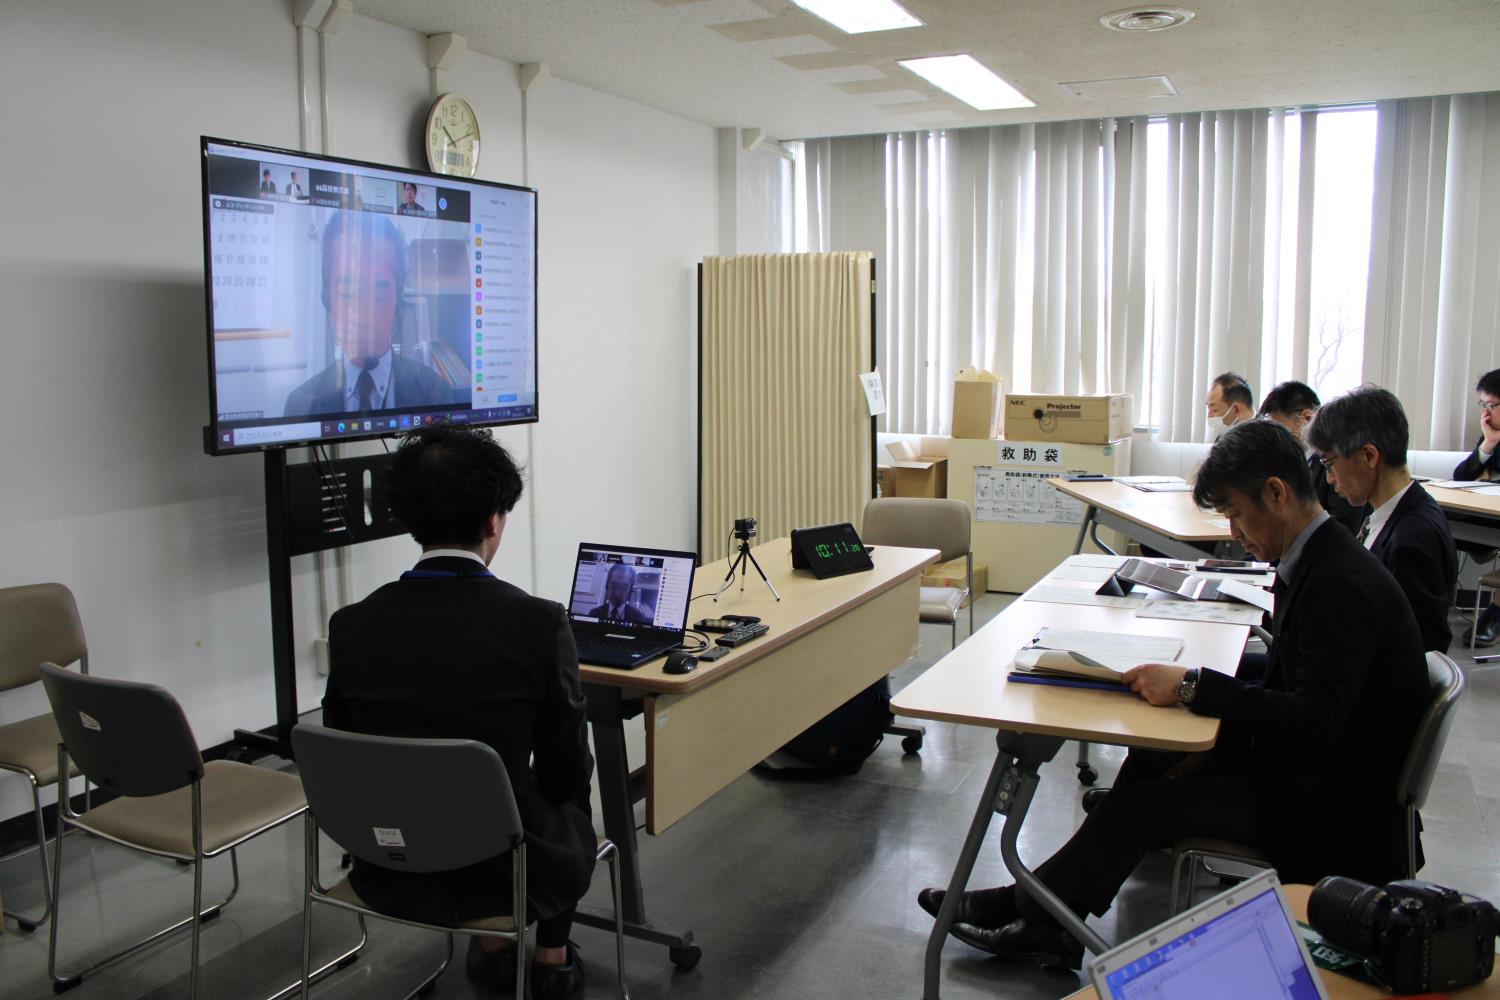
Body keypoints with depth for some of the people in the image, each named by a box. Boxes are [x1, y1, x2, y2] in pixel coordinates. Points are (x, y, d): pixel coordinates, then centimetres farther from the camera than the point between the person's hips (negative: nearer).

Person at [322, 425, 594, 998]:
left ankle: (493, 947, 46)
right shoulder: (540, 623, -19)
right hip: (500, 871, -3)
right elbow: (566, 771, -7)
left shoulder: (351, 626, -11)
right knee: (573, 808, 31)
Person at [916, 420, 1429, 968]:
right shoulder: (1314, 563, 7)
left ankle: (1027, 908, 6)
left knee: (1141, 805, -14)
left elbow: (1312, 720, -31)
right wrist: (1213, 736, 0)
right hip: (1300, 766, 10)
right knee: (1153, 757, 4)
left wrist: (1192, 685, -29)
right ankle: (1047, 921, 9)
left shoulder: (1341, 583, -24)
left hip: (1331, 812, -9)